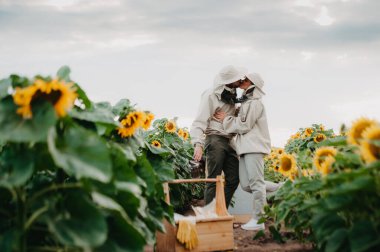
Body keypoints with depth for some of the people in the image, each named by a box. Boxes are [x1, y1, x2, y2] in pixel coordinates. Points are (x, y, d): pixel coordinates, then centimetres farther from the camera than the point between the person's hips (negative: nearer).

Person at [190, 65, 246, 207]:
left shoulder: (231, 95, 18)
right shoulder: (211, 95, -7)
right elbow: (199, 122, -14)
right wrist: (198, 144, -26)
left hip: (229, 141, 8)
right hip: (215, 140, -8)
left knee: (233, 179, 3)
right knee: (214, 179, -9)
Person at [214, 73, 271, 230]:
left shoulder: (254, 103, -7)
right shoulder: (246, 103, 22)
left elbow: (244, 126, -12)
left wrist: (225, 118, -3)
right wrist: (226, 118, 7)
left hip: (254, 148, -9)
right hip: (246, 148, 9)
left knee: (256, 183, -7)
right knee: (245, 184, 6)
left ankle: (257, 220, -5)